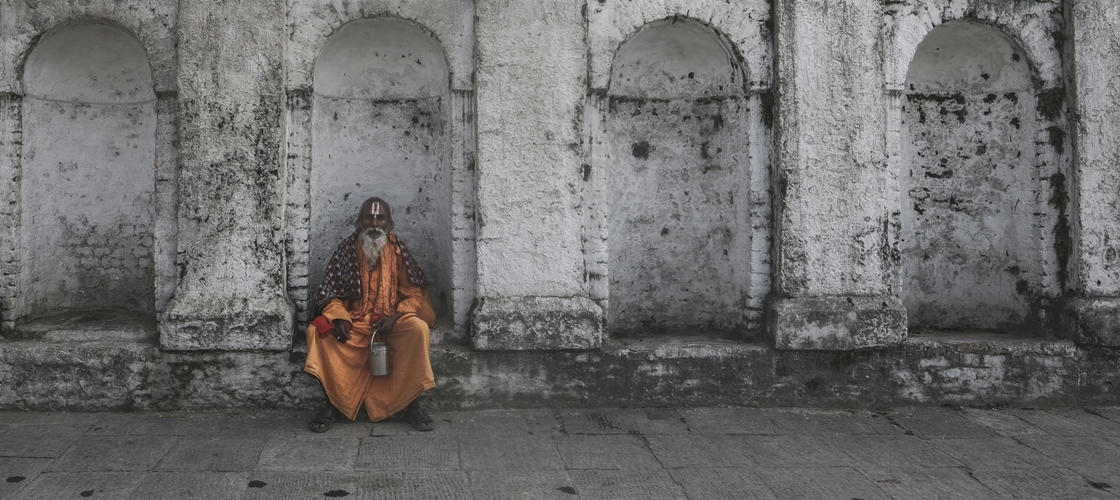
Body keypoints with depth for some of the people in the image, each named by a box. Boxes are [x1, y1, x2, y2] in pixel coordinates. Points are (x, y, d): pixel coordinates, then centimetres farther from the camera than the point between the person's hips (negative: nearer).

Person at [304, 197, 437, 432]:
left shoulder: (398, 250, 1)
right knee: (318, 330, -26)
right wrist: (339, 317, -19)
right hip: (354, 323, 1)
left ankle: (412, 405, -20)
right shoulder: (346, 249, 1)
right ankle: (333, 403, -13)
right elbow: (331, 292, 1)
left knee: (418, 328, -31)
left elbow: (414, 293, -1)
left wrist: (396, 316, -19)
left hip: (391, 322, -1)